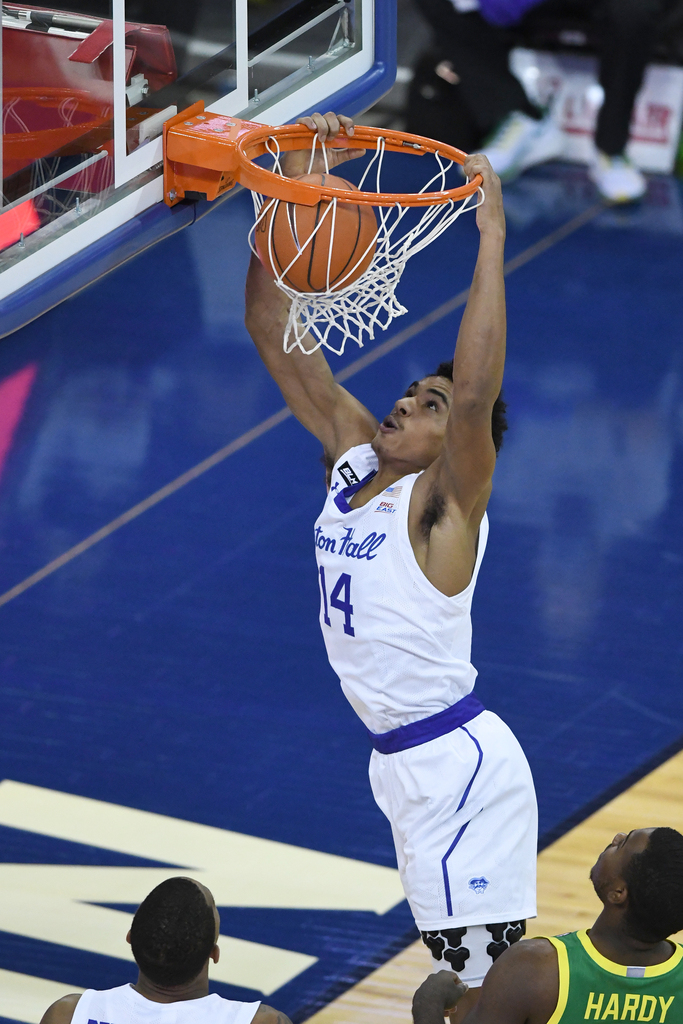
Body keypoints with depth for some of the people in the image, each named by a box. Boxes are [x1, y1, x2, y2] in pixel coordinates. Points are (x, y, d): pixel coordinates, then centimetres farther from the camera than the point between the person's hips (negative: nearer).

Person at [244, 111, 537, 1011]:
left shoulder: (445, 502, -15)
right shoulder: (351, 456, 5)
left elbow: (477, 391, -35)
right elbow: (277, 334, 3)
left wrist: (491, 236, -36)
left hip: (456, 761, -8)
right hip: (402, 760, 8)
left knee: (491, 977, -7)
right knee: (461, 968, 18)